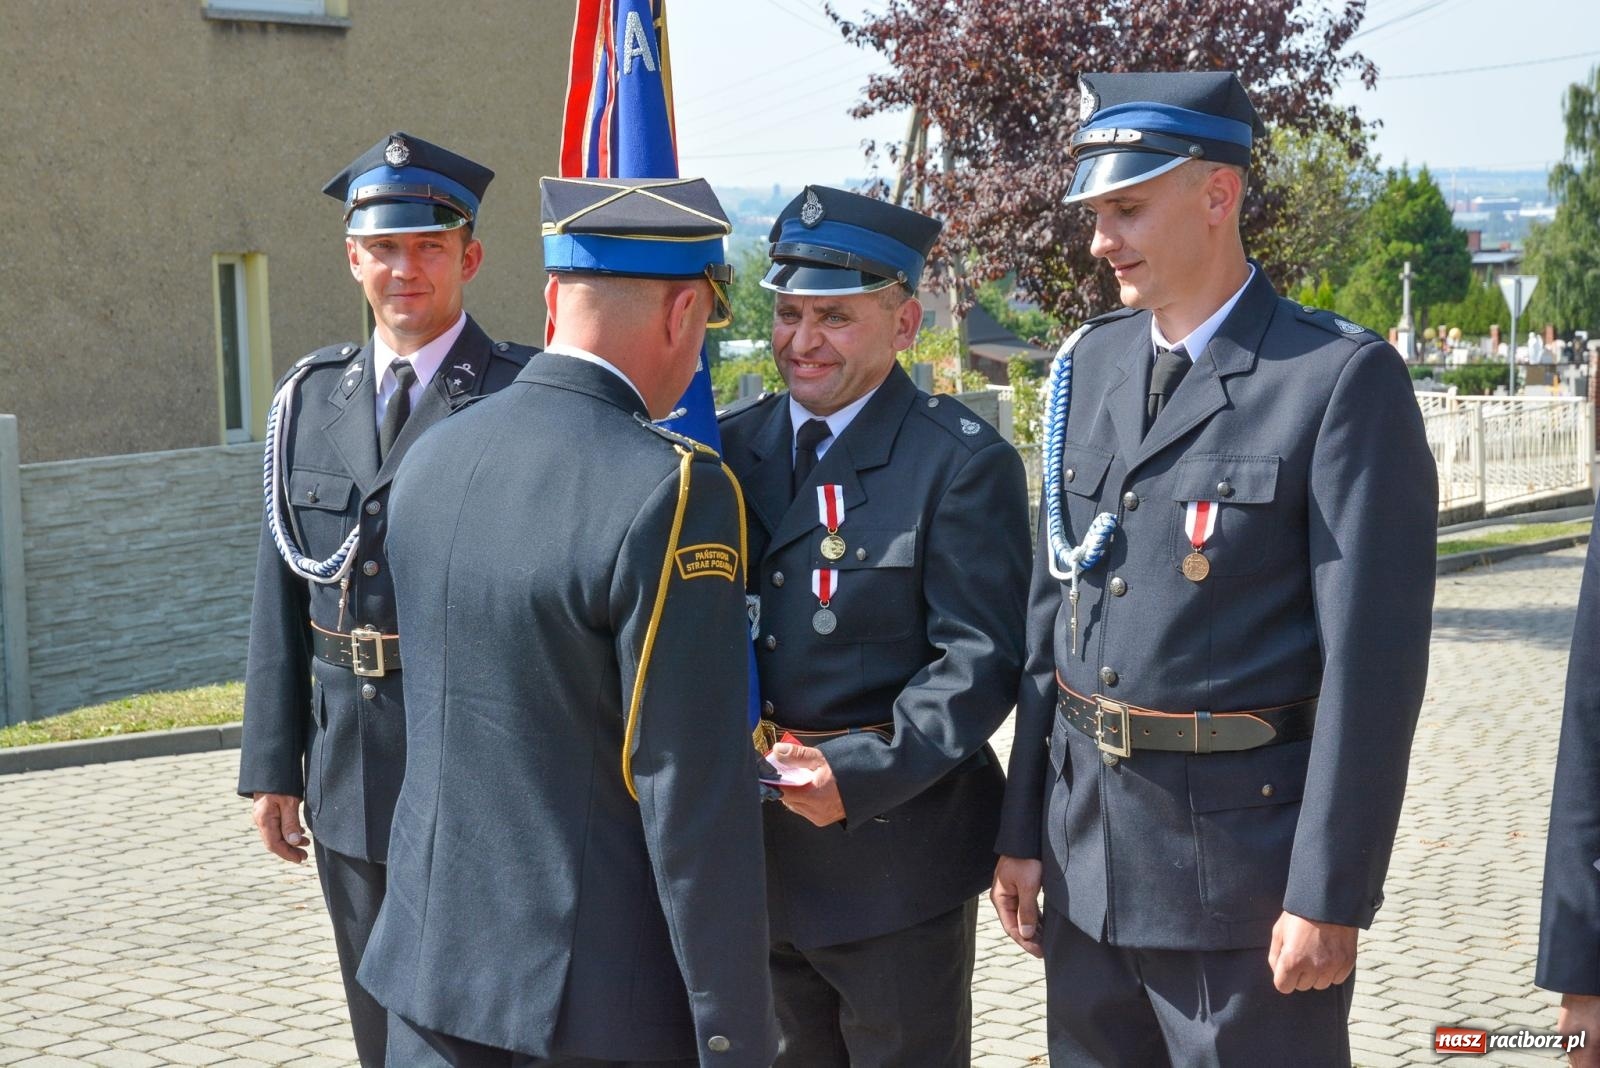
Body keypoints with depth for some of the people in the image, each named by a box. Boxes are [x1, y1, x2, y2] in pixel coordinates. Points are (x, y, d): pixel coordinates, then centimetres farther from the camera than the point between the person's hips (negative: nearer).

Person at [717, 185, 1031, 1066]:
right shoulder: (732, 448, 8)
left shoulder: (962, 463, -10)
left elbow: (979, 659, -15)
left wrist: (861, 773, -24)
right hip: (755, 854, 6)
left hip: (895, 854, -5)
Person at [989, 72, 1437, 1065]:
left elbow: (1374, 655, -14)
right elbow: (1054, 609, 11)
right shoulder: (1090, 365, 8)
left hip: (1245, 847, -6)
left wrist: (1330, 895, -16)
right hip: (1088, 847, 6)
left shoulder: (1344, 378, -11)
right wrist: (1024, 827, 10)